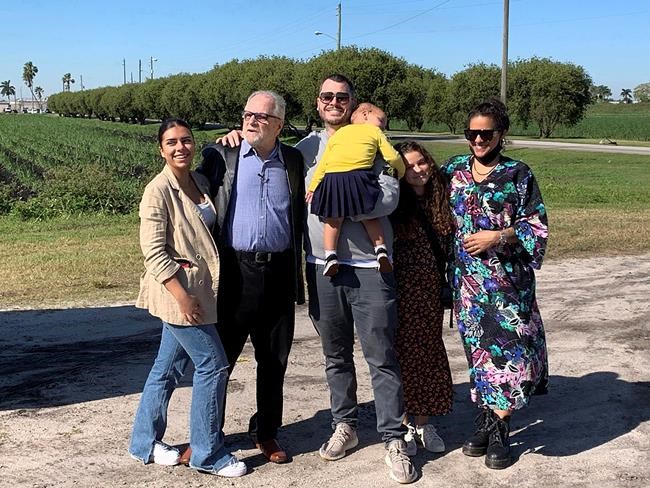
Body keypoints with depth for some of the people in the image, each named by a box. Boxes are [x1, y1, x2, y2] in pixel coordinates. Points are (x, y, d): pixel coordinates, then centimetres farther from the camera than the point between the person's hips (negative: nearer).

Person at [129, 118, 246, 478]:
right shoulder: (158, 191, -13)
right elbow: (154, 252, -18)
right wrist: (182, 296, -22)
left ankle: (145, 442, 28)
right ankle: (208, 454, 7)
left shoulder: (199, 182, 9)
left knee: (168, 366, 15)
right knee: (213, 365, -5)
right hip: (177, 289, -7)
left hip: (199, 287, 7)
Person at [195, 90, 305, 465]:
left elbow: (301, 216, 11)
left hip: (279, 272, 2)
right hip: (234, 271, -2)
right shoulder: (220, 156, 2)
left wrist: (299, 277, 7)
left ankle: (266, 433, 26)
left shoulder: (294, 161, 8)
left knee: (274, 360, 11)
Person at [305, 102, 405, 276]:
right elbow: (392, 157, 10)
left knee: (333, 220, 12)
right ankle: (381, 250, 4)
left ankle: (330, 256, 3)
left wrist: (313, 186, 19)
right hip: (359, 176, -2)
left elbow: (323, 162, 19)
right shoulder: (375, 132, 19)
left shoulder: (338, 133, 27)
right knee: (369, 217, 14)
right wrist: (401, 171, 28)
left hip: (332, 177, 2)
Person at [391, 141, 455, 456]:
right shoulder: (395, 204, -5)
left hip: (431, 288, 4)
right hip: (402, 287, -4)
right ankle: (402, 423, 13)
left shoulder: (440, 200, 6)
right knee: (403, 352, 1)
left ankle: (423, 422, 21)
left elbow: (447, 246, 12)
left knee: (428, 350, 9)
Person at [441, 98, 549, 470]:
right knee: (479, 347, 8)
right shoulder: (454, 170, 9)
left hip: (509, 278, -3)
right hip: (468, 279, 3)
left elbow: (537, 226, -2)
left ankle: (499, 428, 6)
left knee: (508, 347, -5)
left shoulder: (518, 174, -1)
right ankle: (488, 420, 20)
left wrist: (498, 237, -14)